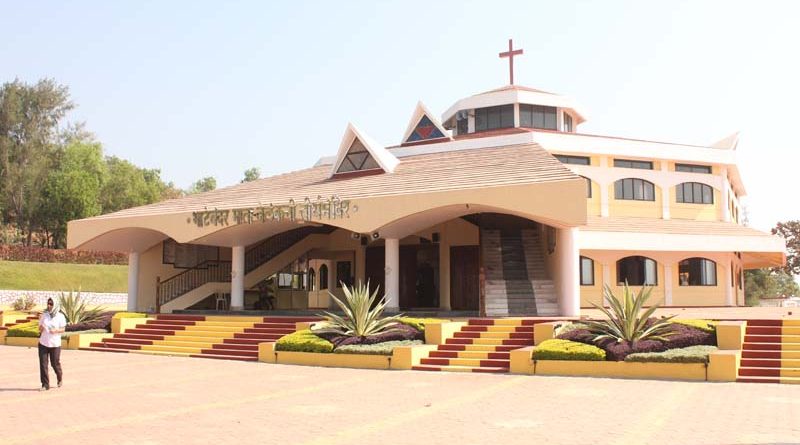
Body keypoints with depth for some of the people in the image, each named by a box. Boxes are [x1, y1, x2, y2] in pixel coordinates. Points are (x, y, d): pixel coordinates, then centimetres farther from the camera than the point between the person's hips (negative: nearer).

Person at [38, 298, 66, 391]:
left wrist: (56, 330, -21)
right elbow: (40, 329, 9)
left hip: (55, 344, -2)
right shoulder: (44, 315, 5)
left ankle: (60, 378, 34)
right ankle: (45, 385, 4)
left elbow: (63, 330, -1)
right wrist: (41, 328, -14)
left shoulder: (60, 316, -3)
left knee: (55, 363, 5)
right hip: (43, 343, 2)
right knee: (43, 364, -3)